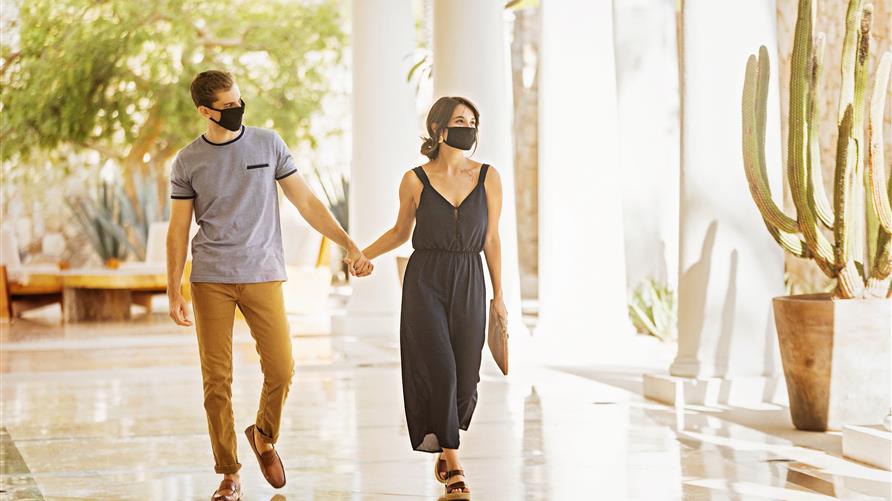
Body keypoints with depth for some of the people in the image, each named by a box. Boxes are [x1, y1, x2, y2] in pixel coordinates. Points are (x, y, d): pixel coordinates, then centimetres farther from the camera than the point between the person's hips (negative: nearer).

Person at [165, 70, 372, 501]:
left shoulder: (268, 144, 4)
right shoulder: (187, 163, 3)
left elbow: (306, 202, 6)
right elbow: (178, 231, 6)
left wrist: (349, 245, -1)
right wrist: (174, 294, 1)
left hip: (263, 275, 0)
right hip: (211, 280, 0)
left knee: (281, 370, -8)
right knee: (217, 380, -2)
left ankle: (264, 436, 21)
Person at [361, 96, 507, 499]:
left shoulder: (488, 178, 3)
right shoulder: (415, 180, -1)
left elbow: (491, 239, 7)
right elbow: (401, 232, 14)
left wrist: (499, 295, 7)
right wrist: (361, 254, 2)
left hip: (469, 285, 2)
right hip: (425, 283, -2)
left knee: (464, 379, 3)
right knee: (439, 370, -13)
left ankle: (444, 448, 31)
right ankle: (453, 469, -5)